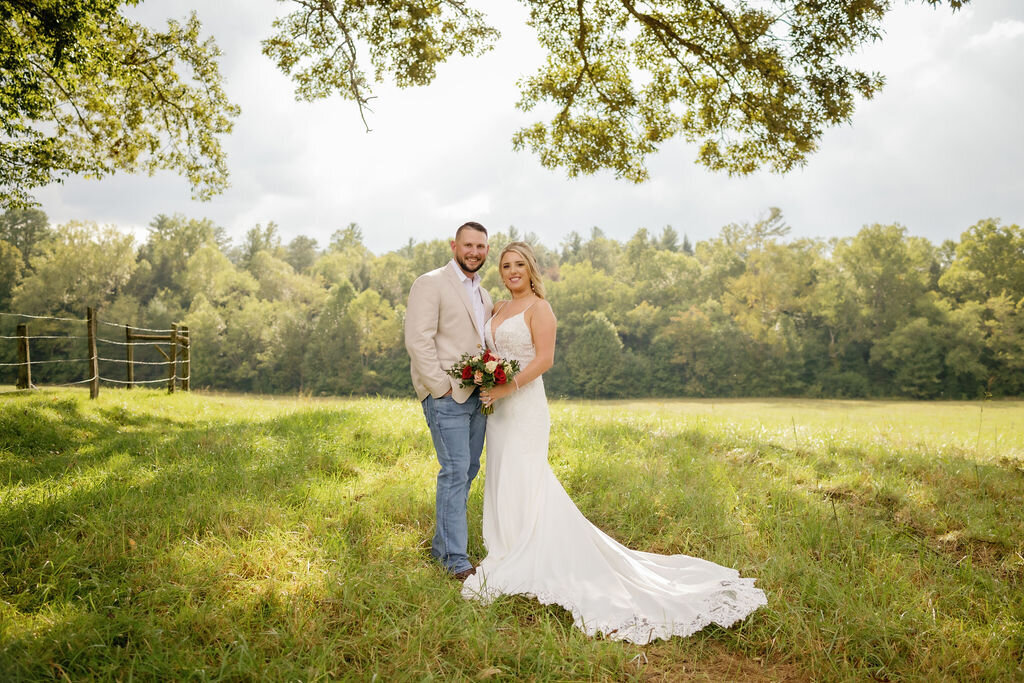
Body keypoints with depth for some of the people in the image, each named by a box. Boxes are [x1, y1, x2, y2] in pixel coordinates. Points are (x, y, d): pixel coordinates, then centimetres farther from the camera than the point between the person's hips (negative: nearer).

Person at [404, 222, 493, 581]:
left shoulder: (483, 294, 19)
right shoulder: (431, 284, -6)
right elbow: (418, 340, -13)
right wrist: (442, 388, -16)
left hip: (477, 396, 8)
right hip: (447, 396, -8)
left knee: (468, 470, 11)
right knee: (455, 471, -9)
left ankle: (442, 544, 25)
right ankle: (456, 558, 0)